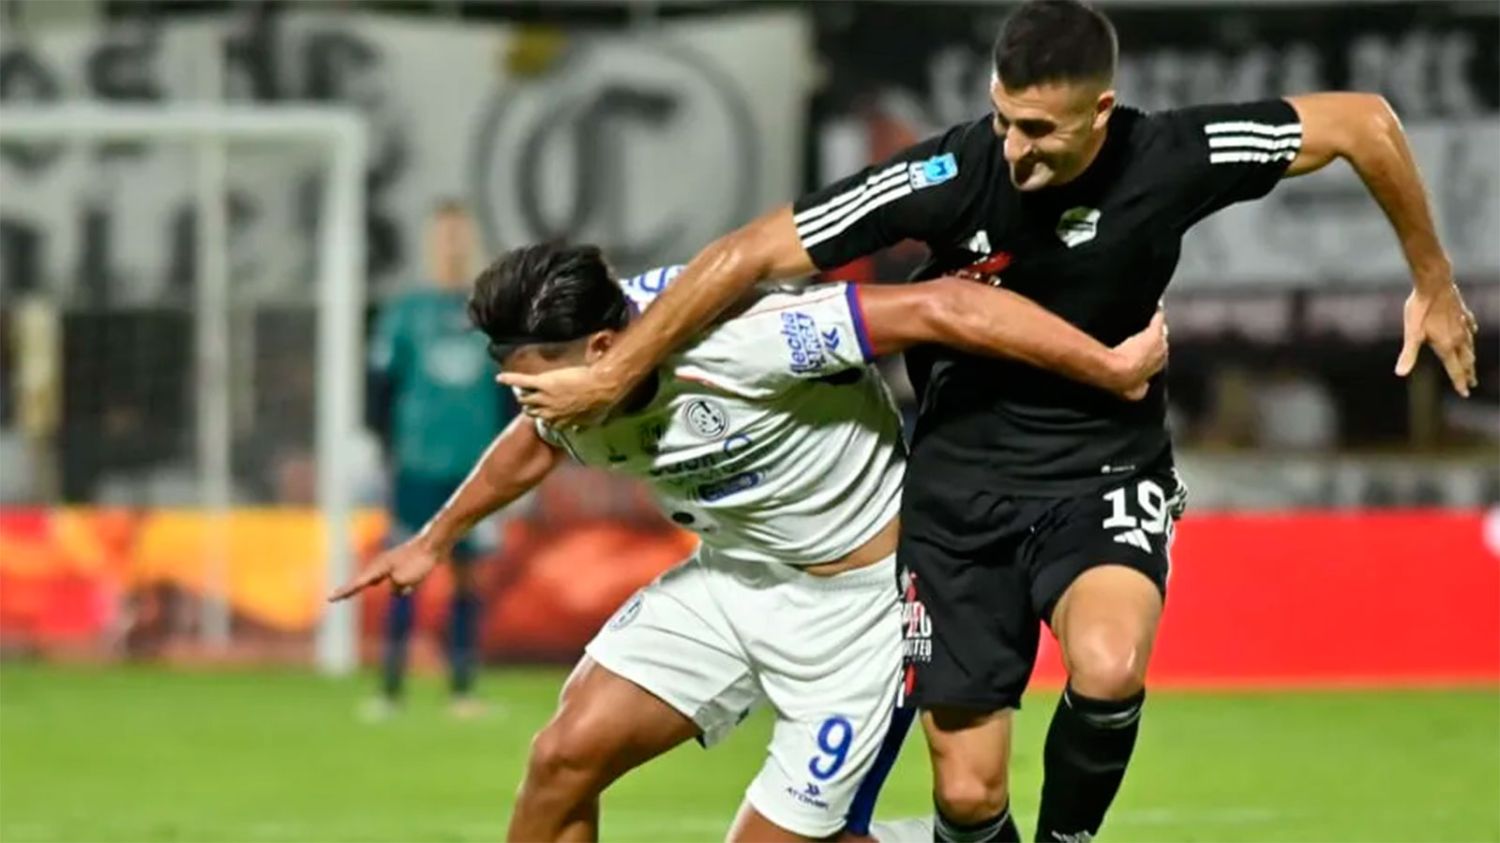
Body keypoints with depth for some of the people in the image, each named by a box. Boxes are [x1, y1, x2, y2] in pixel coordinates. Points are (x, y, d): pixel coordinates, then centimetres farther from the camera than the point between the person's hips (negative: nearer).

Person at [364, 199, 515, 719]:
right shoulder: (404, 313, 4)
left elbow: (513, 390, 13)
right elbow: (380, 384, 4)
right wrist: (383, 445, -3)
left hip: (476, 466, 2)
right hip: (418, 462, -2)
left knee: (468, 574, 4)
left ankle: (463, 690, 8)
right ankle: (390, 689, -1)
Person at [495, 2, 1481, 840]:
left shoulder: (1173, 159, -18)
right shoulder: (953, 175, -21)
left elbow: (1362, 122, -5)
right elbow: (753, 253, -16)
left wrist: (1434, 283, 2)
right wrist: (615, 373, -14)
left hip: (1106, 469, 0)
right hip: (964, 481, 0)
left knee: (1108, 667, -32)